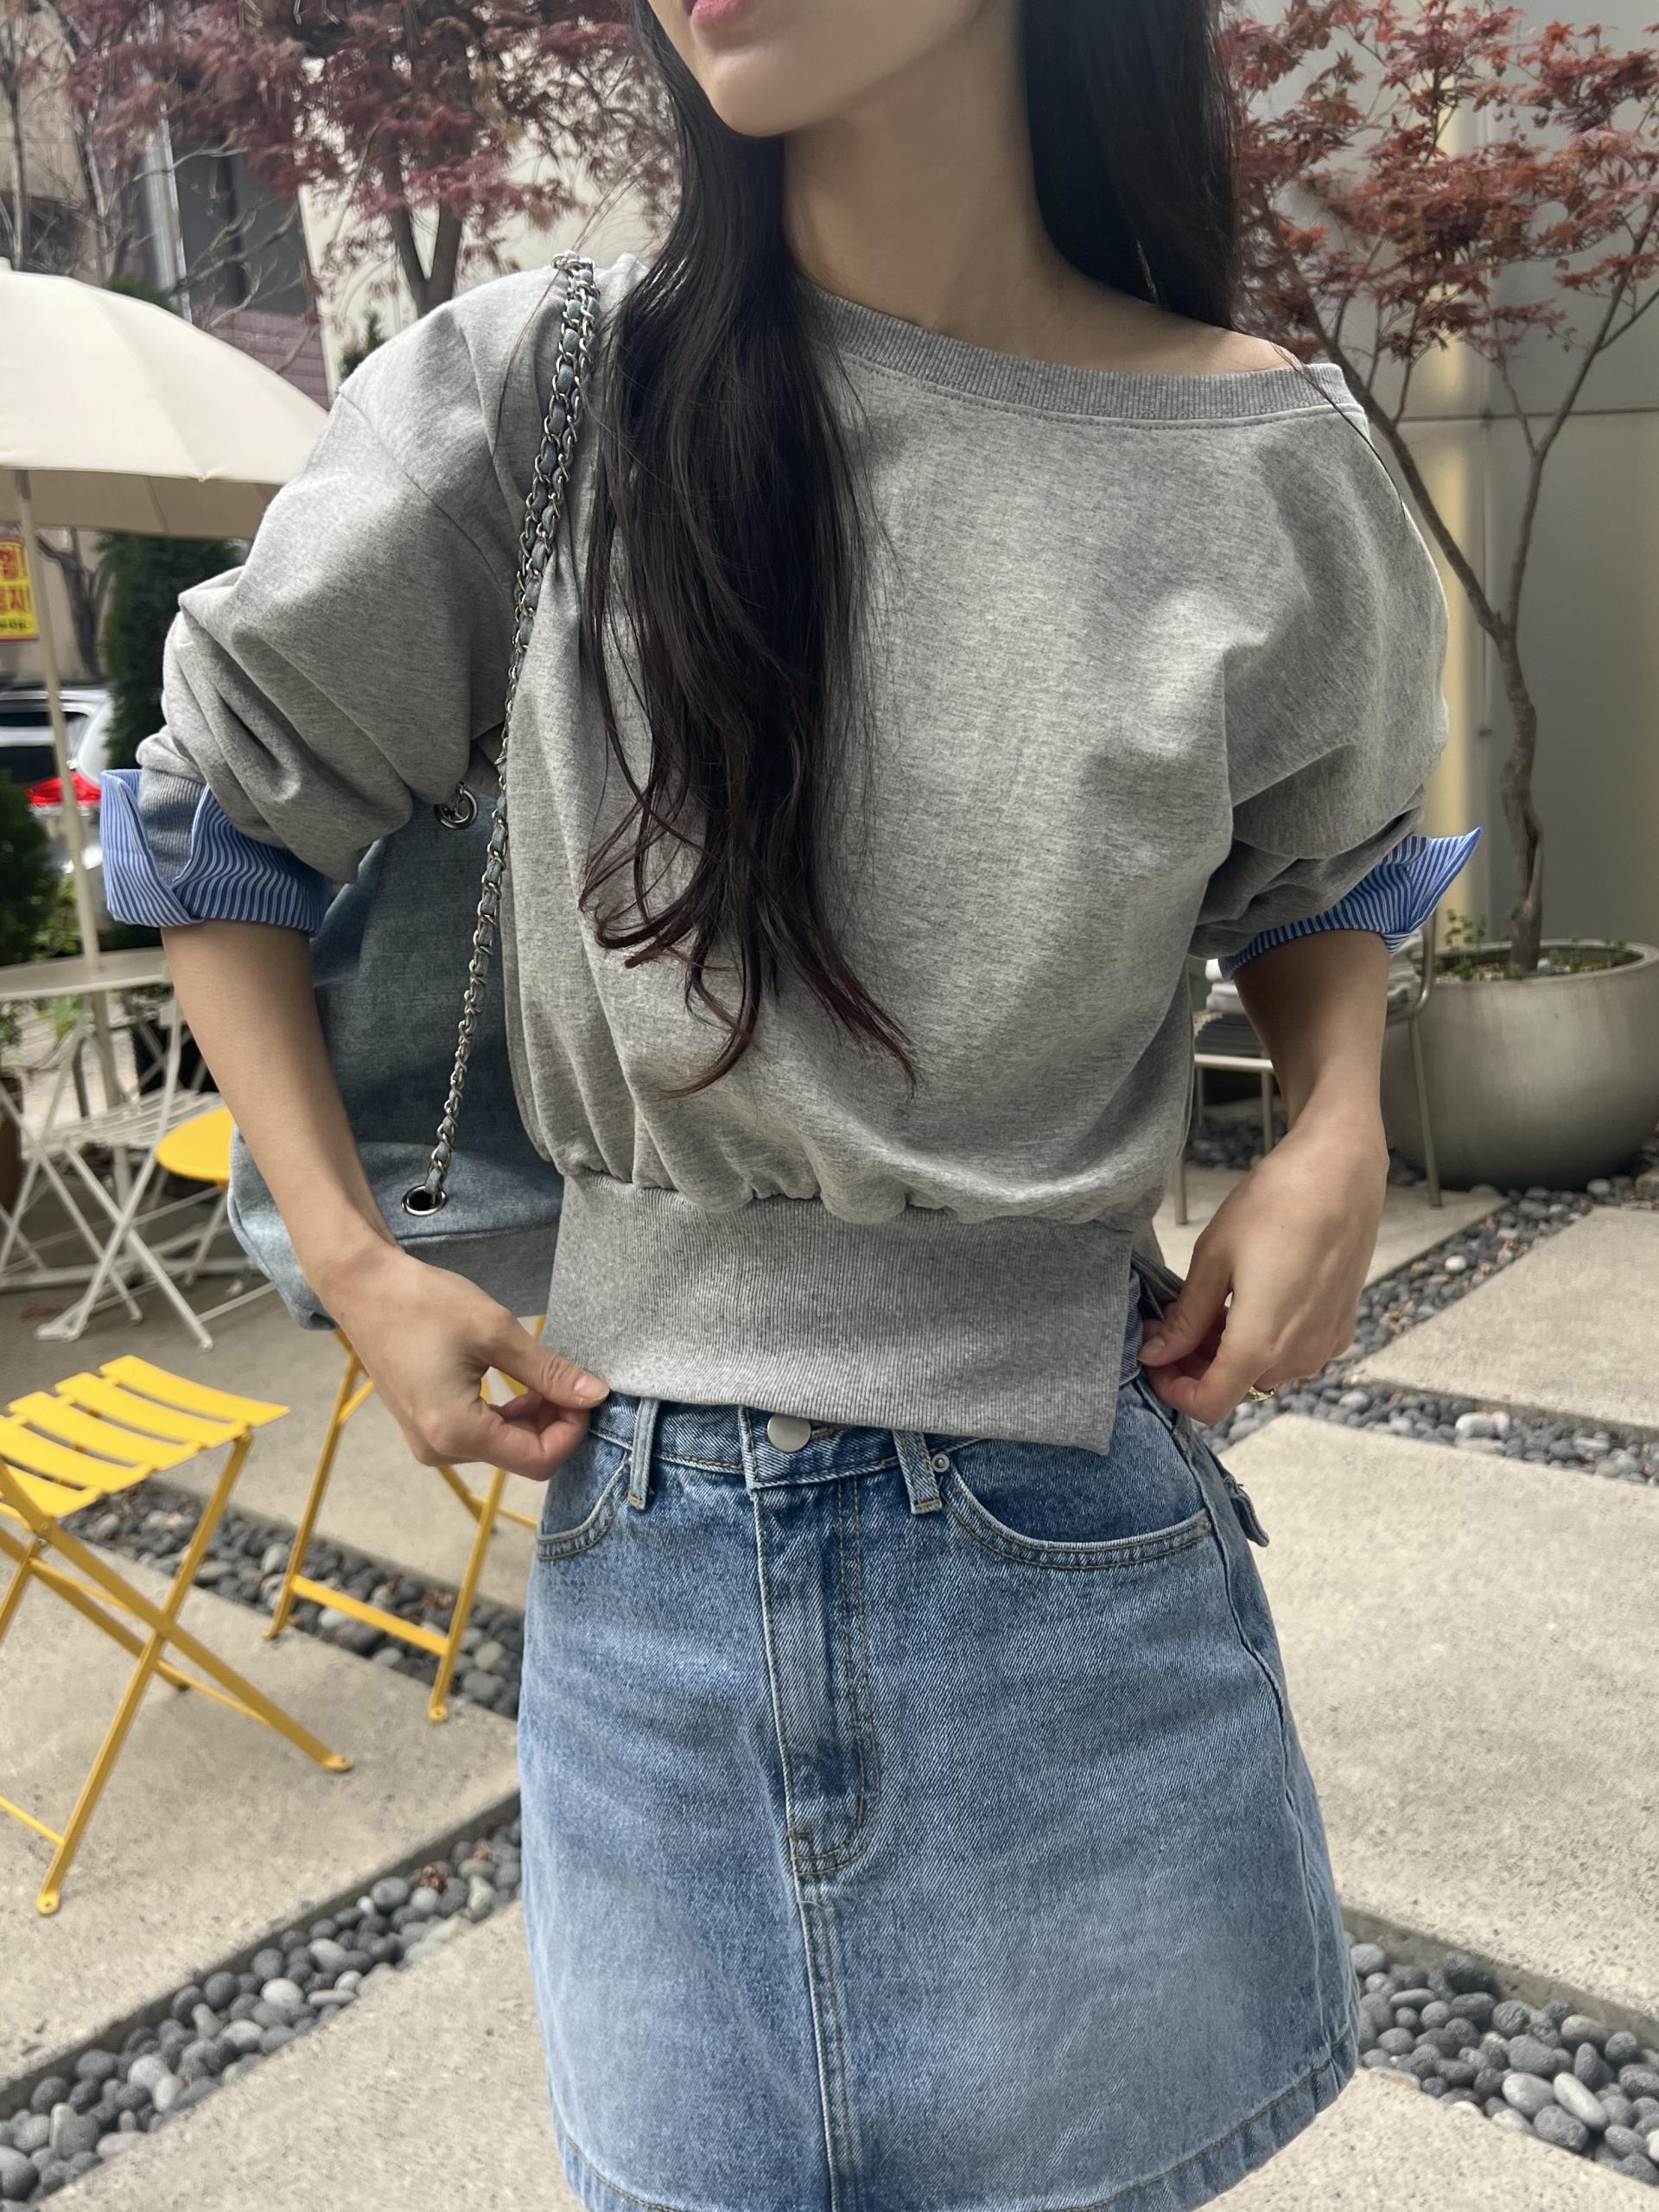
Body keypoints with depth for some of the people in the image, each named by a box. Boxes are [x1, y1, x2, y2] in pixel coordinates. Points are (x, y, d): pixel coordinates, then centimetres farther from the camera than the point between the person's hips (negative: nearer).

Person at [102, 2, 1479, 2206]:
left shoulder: (1271, 469, -4)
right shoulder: (536, 397, -7)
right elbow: (219, 816, 5)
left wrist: (1338, 1132, -5)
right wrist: (349, 1258, -3)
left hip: (1082, 1527, 1)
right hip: (655, 1535, 0)